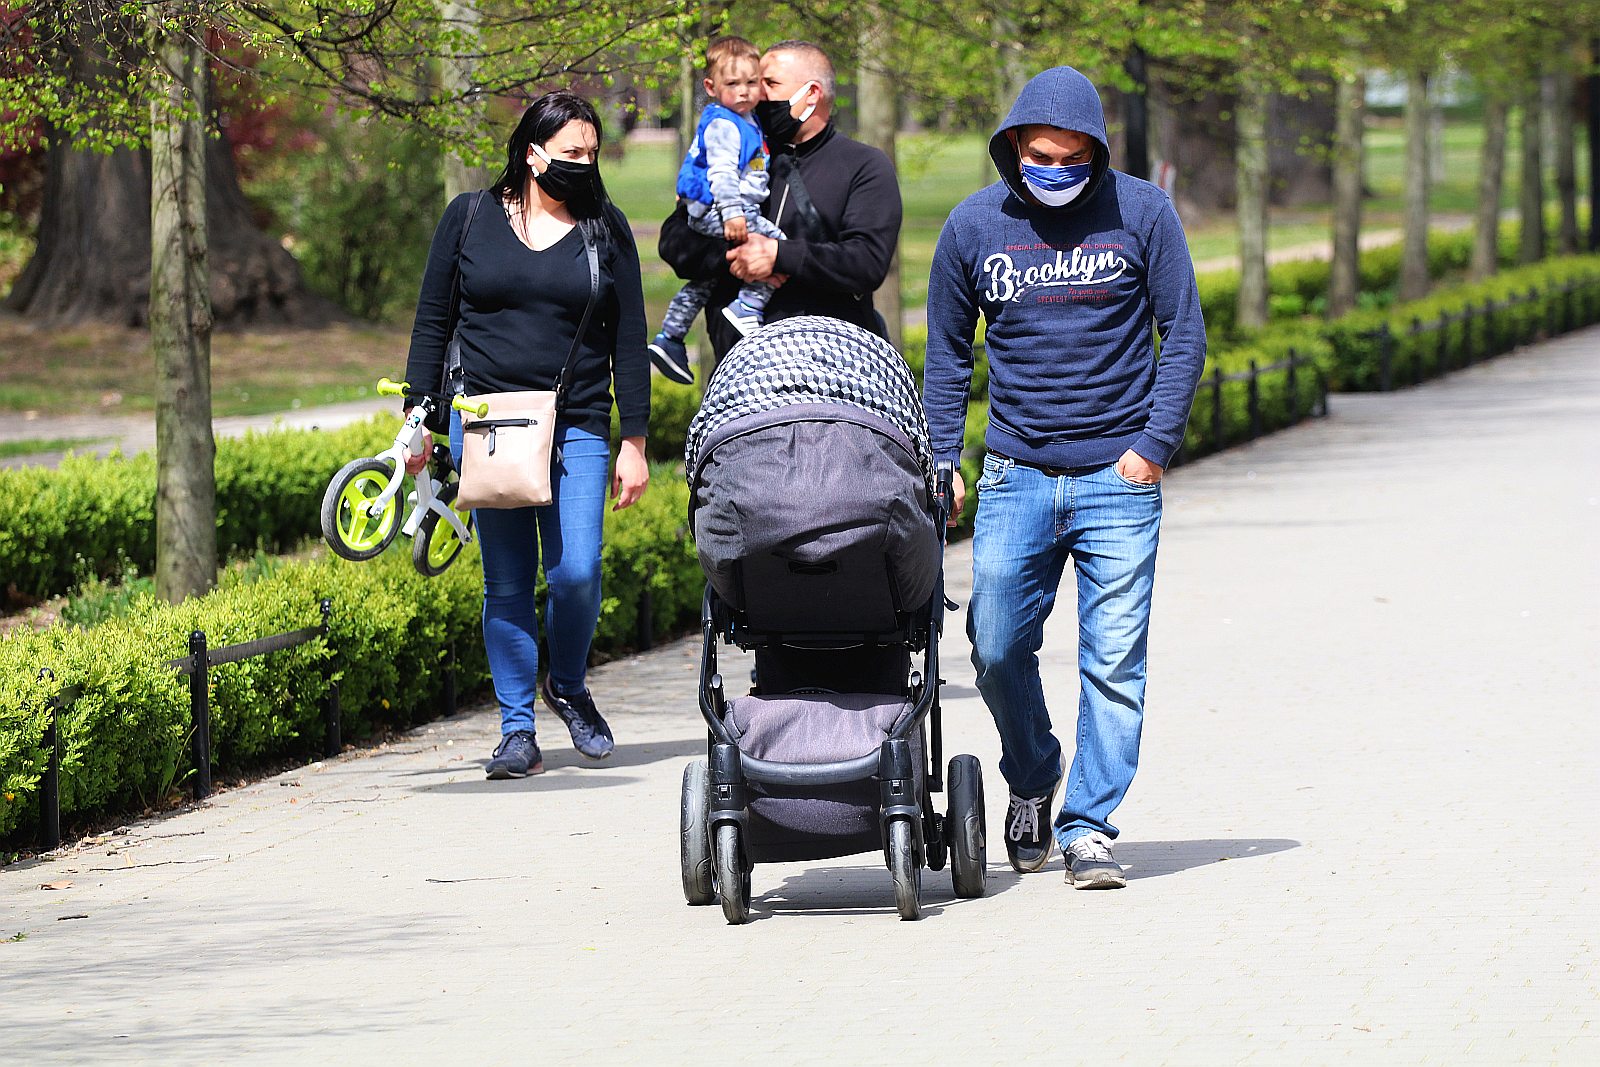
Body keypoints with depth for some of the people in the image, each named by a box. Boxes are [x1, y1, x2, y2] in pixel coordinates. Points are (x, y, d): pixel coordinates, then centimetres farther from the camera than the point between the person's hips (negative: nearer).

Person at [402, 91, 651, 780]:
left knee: (576, 573, -12)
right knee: (506, 585, 0)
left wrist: (634, 444, 3)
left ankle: (567, 685, 16)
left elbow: (628, 342, 8)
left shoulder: (605, 230, 7)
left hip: (576, 430, 0)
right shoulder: (470, 218, 5)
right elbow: (432, 322, 11)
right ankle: (517, 730, 8)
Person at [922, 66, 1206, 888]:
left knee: (1113, 662, -5)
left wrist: (1156, 443, -6)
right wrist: (941, 461, 5)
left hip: (1119, 480, -2)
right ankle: (1031, 780, 28)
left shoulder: (1142, 213, -3)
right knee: (998, 650, 2)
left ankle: (1089, 826, 2)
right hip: (1015, 477, 2)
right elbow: (947, 352, 12)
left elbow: (1183, 334, 2)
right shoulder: (974, 225, 3)